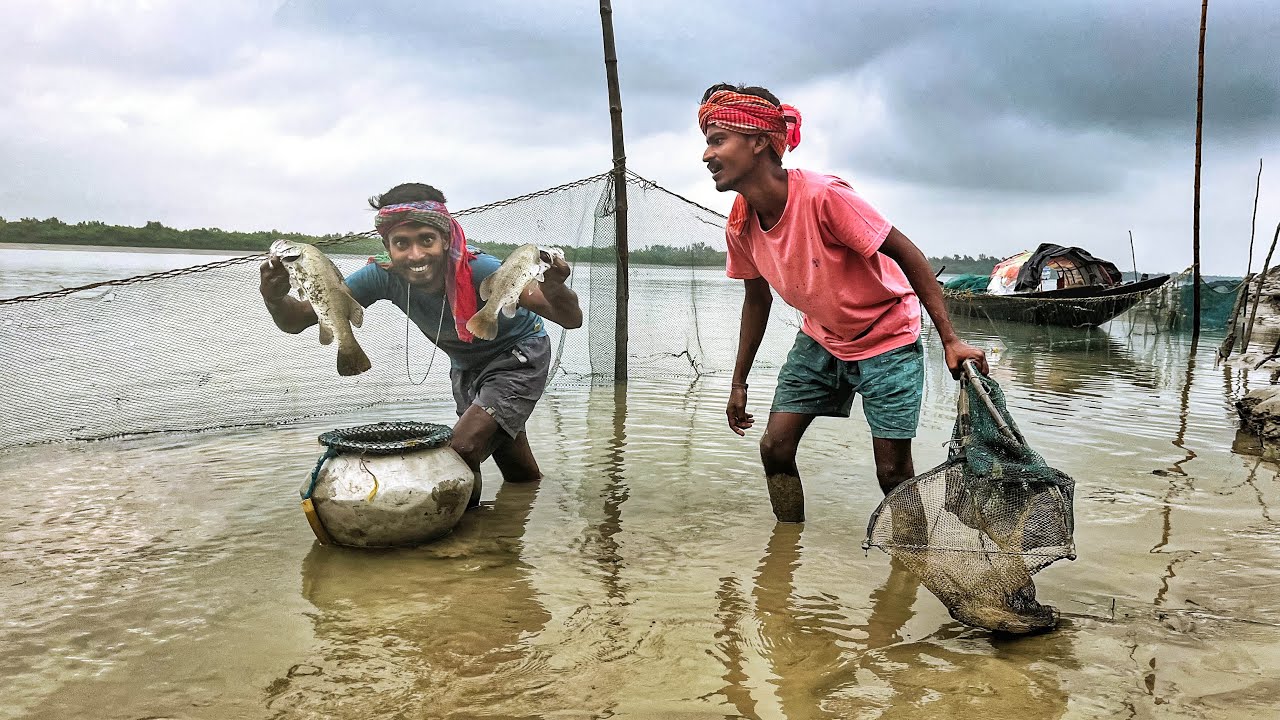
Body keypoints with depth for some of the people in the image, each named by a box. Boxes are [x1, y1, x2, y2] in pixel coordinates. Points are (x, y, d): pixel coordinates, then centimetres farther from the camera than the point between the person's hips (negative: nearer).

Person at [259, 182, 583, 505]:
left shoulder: (478, 271, -38)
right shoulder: (384, 276, -26)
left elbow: (572, 320, -40)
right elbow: (298, 320, -22)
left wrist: (554, 291, -62)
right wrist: (275, 298, -45)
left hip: (518, 356, -4)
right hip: (465, 367, 5)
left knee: (462, 448, -22)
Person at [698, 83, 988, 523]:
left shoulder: (822, 196, -30)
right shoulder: (740, 227, -10)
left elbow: (908, 255, -23)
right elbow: (757, 298, 7)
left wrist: (950, 340, -25)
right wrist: (739, 383, 10)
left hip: (887, 338, -5)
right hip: (820, 340, 6)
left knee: (893, 472, -6)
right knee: (775, 447, -3)